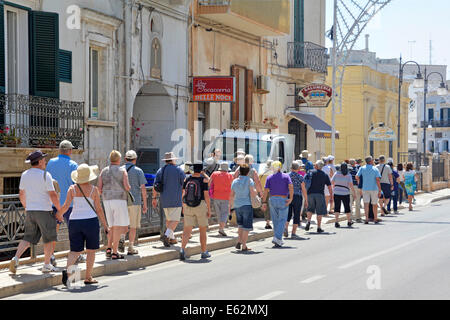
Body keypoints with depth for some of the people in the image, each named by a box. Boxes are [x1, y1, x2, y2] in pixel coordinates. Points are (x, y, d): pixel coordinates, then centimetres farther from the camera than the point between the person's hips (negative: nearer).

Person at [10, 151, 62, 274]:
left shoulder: (25, 175, 6)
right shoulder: (45, 175, -12)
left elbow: (21, 194, 15)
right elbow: (53, 195, -14)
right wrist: (60, 211, -5)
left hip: (30, 211, 5)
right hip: (44, 211, -5)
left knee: (28, 238, 11)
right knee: (49, 239, 9)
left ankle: (16, 258, -8)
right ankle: (47, 265, 12)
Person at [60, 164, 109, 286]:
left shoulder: (72, 189, 2)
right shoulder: (94, 189, -3)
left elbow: (66, 205, -5)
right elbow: (98, 209, -2)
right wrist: (105, 226, 5)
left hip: (74, 221, 2)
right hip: (91, 221, -2)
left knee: (75, 251, 8)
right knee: (91, 250, 11)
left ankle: (67, 269, -18)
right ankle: (88, 277, 12)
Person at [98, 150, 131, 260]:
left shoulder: (104, 171, 9)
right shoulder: (122, 170, -2)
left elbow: (99, 188, 4)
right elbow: (126, 186, -11)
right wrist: (130, 189, 11)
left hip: (107, 200, 5)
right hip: (120, 199, -5)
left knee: (112, 226, 17)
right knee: (118, 227, -2)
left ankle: (109, 248, 6)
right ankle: (115, 252, -5)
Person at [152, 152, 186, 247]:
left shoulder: (160, 170, 8)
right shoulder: (178, 170, -5)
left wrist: (154, 198, 12)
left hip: (164, 200, 6)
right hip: (175, 200, -6)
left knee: (168, 219, 19)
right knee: (175, 220, -6)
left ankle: (172, 238, 22)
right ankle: (166, 235, -25)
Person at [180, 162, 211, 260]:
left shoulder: (187, 180, 3)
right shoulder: (203, 180, -8)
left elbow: (183, 194, 7)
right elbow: (206, 195, -10)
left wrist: (183, 207, 17)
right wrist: (209, 210, -5)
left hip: (188, 207, 3)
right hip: (201, 206, -3)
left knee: (187, 230, 0)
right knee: (203, 230, 11)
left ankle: (182, 249, -21)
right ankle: (204, 252, 20)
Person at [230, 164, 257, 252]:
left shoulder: (235, 181, 7)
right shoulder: (249, 180, -8)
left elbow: (231, 196, 10)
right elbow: (253, 194, -14)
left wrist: (231, 205, 22)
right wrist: (255, 191, 7)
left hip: (237, 206, 5)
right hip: (246, 205, -5)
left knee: (241, 225, 22)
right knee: (246, 227, 1)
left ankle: (239, 242, 9)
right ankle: (244, 246, -1)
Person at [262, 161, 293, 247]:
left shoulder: (269, 177, 4)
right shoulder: (286, 176, 1)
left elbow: (266, 190, -3)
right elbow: (291, 187, -15)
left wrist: (264, 202, 0)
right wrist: (291, 198, -15)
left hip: (272, 199, 2)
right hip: (283, 200, -2)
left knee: (275, 220, 12)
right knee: (282, 220, 0)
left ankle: (279, 240, 15)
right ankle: (277, 238, -16)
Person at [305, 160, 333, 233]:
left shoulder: (310, 173, 3)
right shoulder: (325, 175, 5)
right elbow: (329, 187, 4)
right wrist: (331, 198, 10)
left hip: (310, 194, 1)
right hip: (320, 194, -1)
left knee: (310, 208, 19)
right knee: (320, 211, 7)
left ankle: (308, 221, -1)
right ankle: (319, 227, 7)